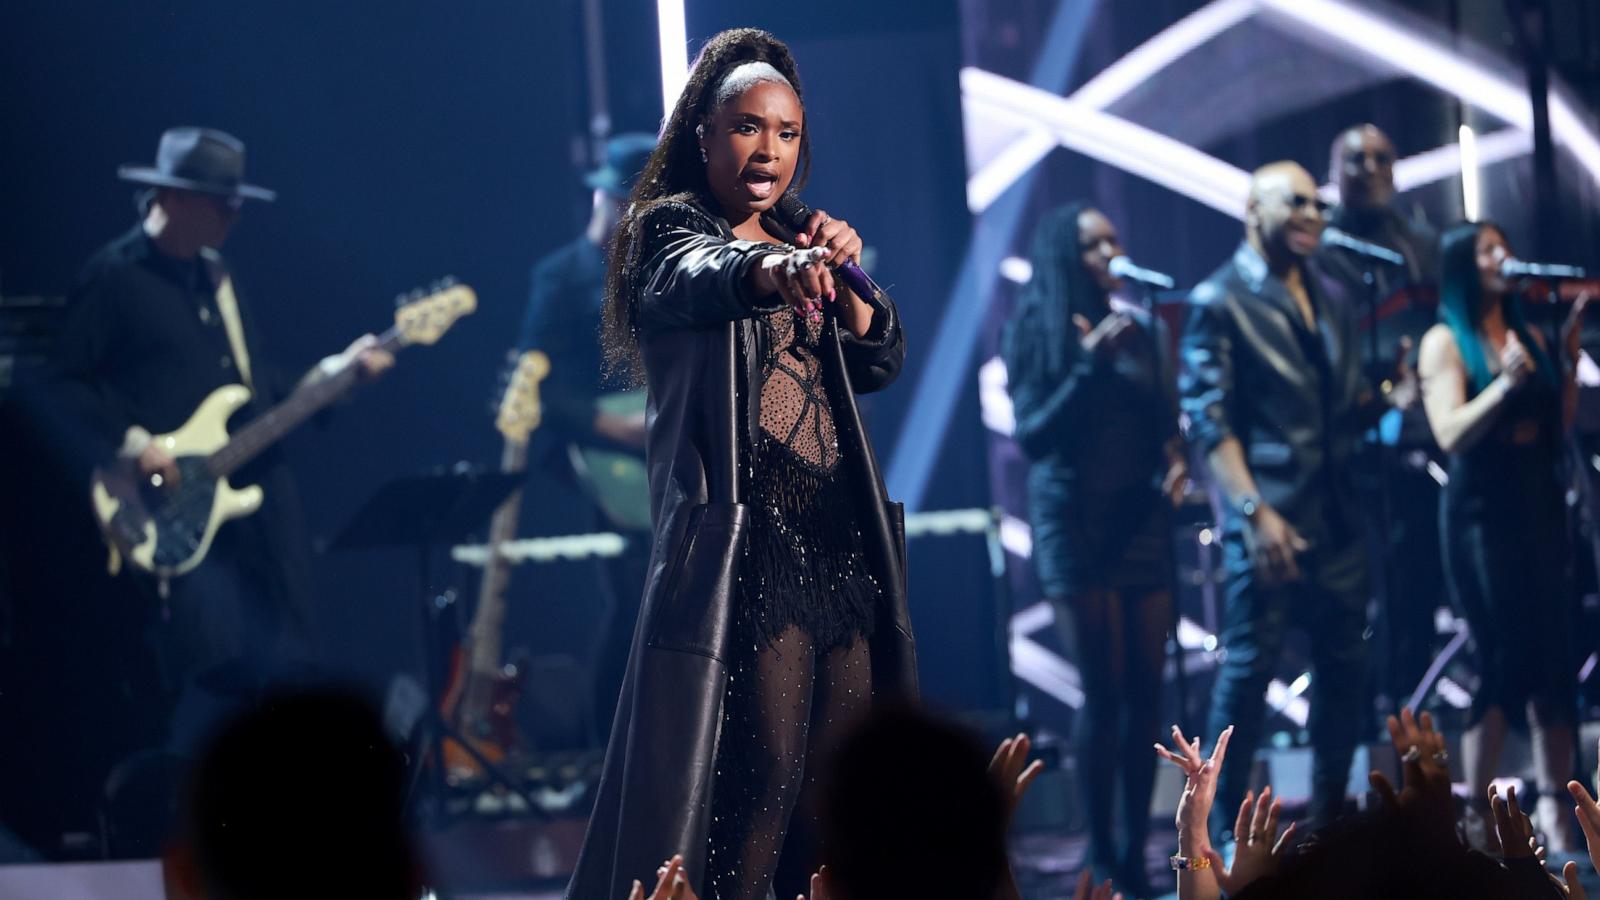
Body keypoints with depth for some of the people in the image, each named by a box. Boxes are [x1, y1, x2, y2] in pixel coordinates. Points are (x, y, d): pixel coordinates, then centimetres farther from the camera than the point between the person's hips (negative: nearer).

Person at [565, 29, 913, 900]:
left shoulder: (796, 241, 21)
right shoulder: (671, 228, 1)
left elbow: (881, 359, 10)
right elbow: (702, 276, -24)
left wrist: (837, 273, -10)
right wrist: (774, 269, -47)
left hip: (841, 536, 7)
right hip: (746, 528, -7)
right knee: (764, 773, -15)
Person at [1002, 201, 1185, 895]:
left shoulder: (1142, 327, 9)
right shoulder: (1036, 330, -2)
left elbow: (1165, 419, 15)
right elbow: (1031, 436, -9)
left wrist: (1177, 458, -7)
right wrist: (1089, 366, -18)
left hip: (1142, 518, 4)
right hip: (1076, 523, -4)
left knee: (1145, 689, 1)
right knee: (1103, 692, -8)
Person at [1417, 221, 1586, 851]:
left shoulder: (1528, 335, 12)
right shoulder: (1444, 340, -4)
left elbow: (1560, 427, 11)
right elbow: (1451, 434, -15)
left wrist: (1569, 358, 2)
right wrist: (1505, 383, -25)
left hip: (1540, 504, 6)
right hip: (1482, 510, -6)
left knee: (1555, 653, 2)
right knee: (1504, 655, -8)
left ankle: (1555, 810, 5)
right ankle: (1475, 812, -1)